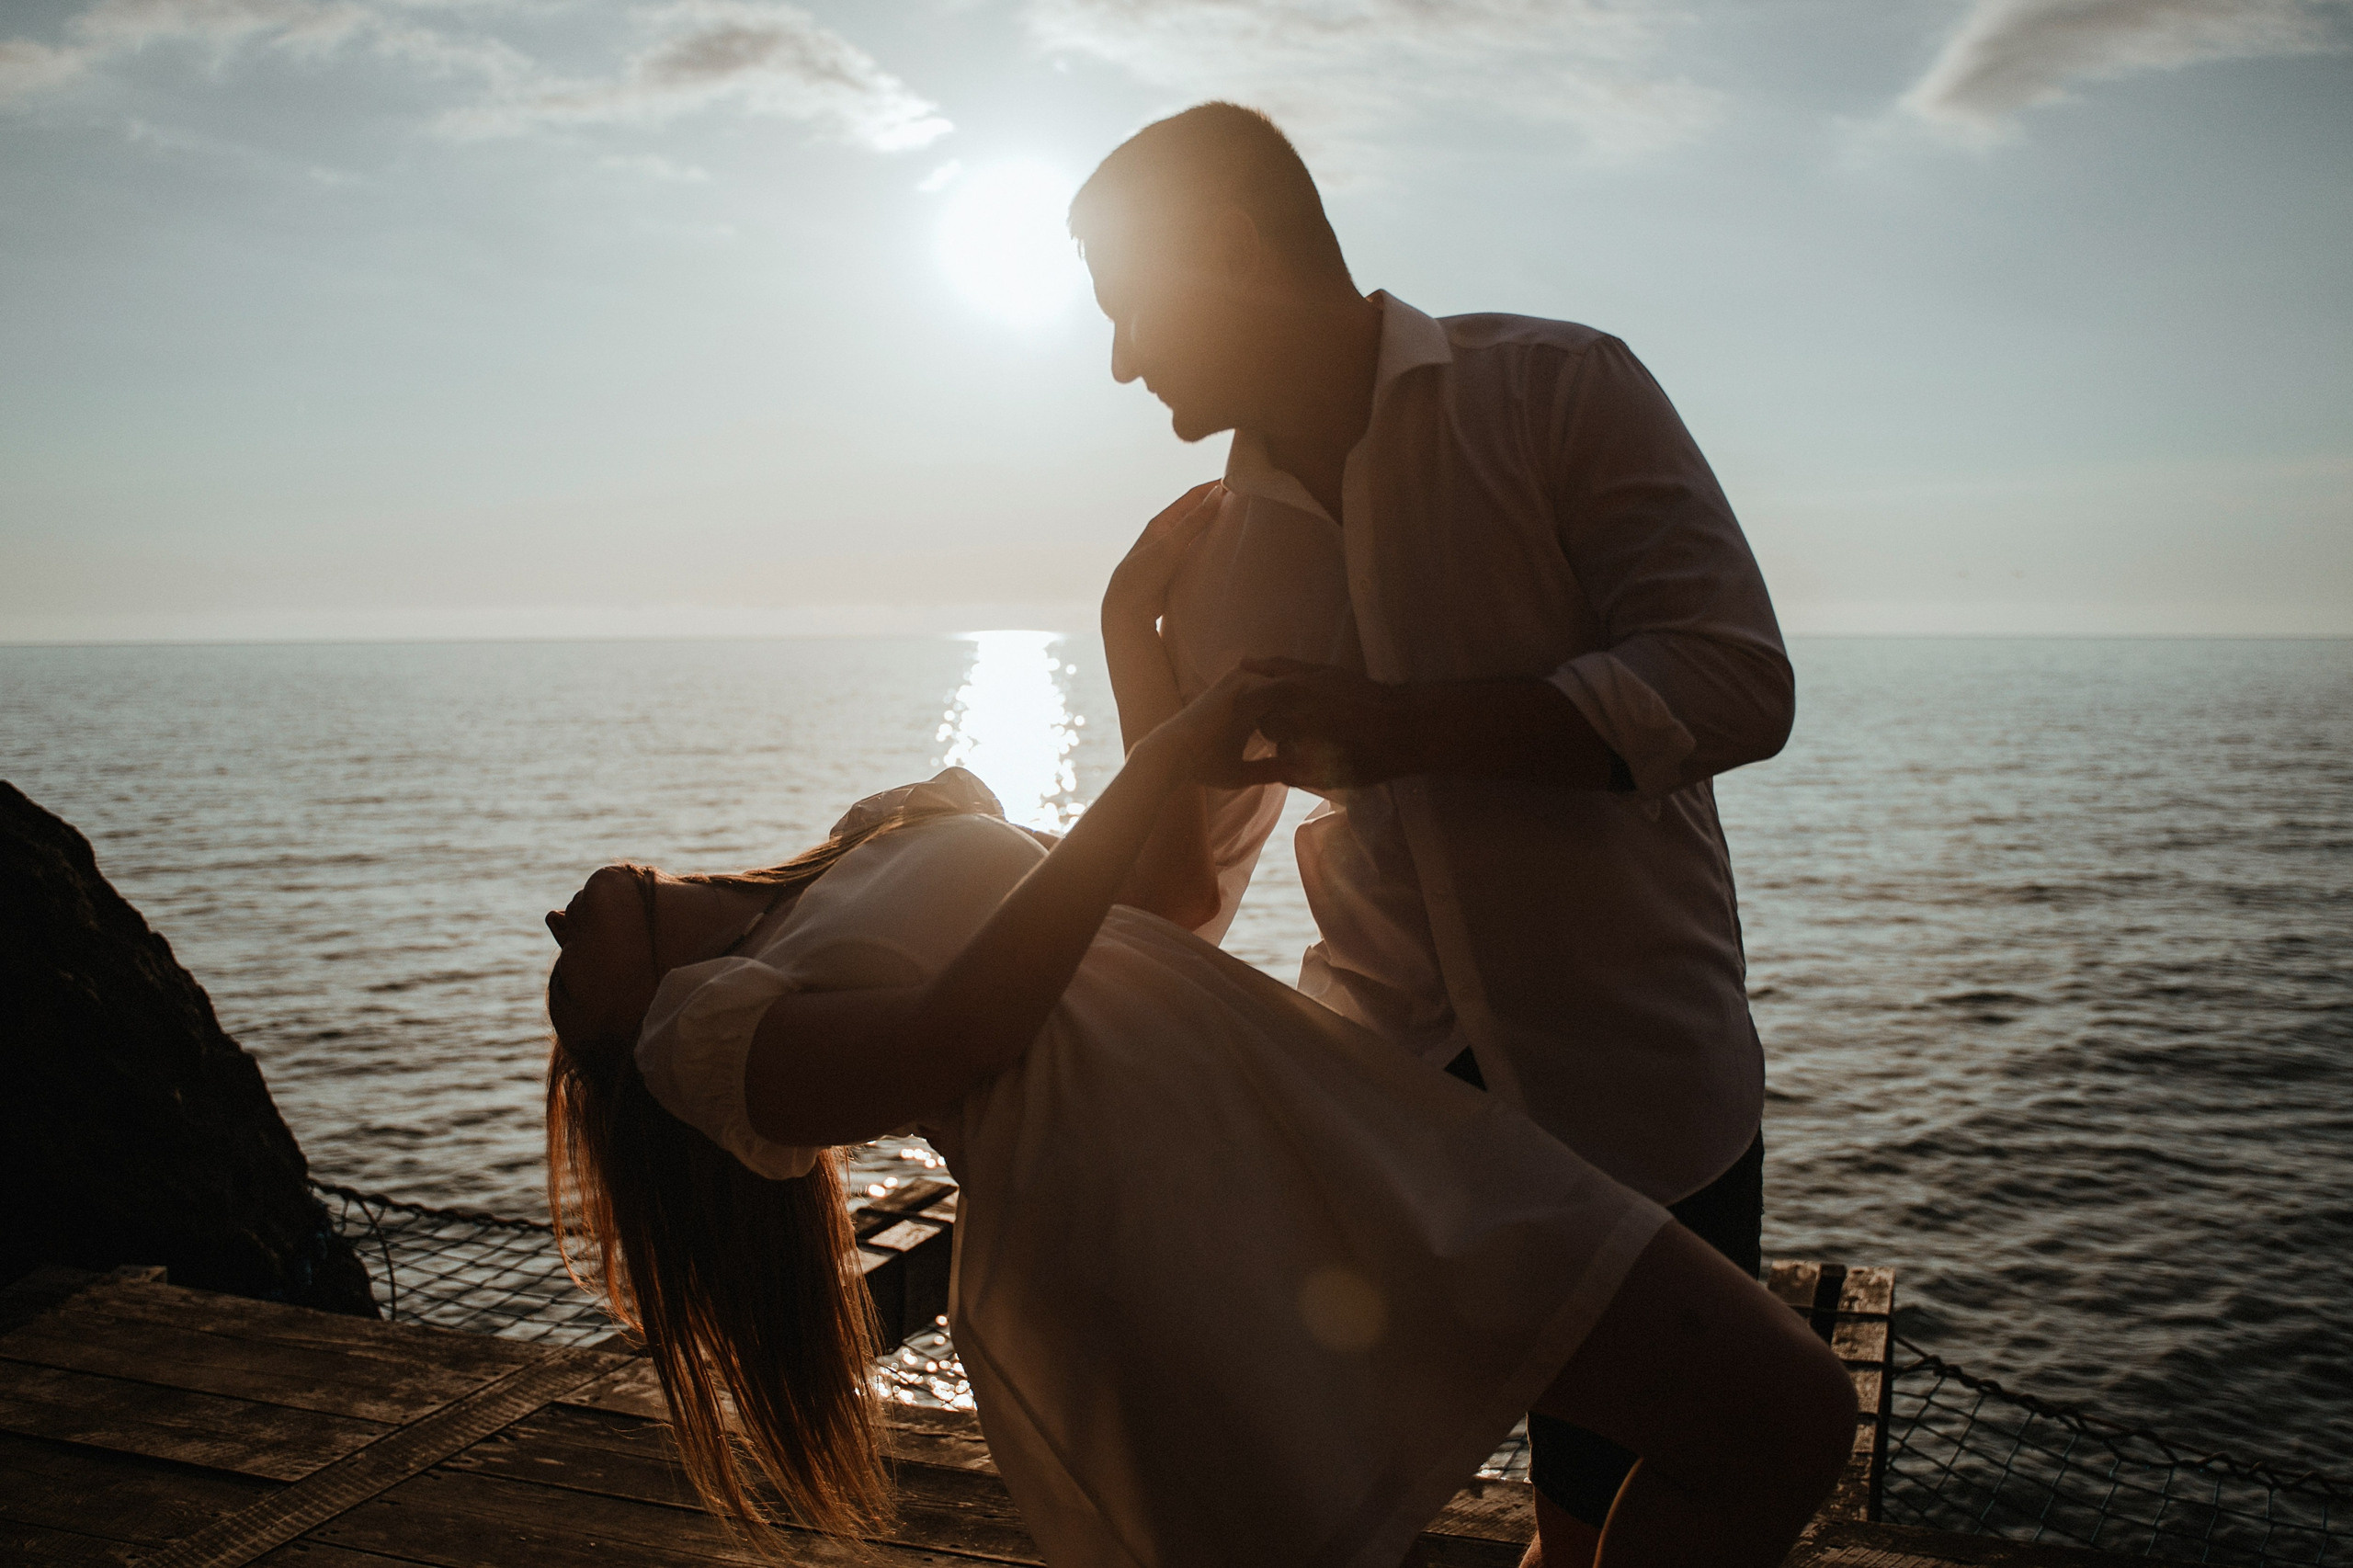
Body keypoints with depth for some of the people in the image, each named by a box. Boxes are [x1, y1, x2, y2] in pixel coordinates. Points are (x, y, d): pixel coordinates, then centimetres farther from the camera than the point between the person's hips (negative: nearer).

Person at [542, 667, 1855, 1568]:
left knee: (1791, 1417, 2)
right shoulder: (699, 1024, 6)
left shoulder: (896, 819, 28)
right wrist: (1172, 759, -8)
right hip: (1144, 1239, -6)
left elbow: (1164, 874, 34)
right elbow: (962, 1034, -11)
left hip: (1326, 1109, 7)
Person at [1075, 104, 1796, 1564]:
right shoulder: (1224, 545, 6)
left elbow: (1733, 683, -18)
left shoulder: (1561, 389, -6)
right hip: (1381, 1096, 3)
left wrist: (1399, 726, -23)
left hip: (1638, 1103, -3)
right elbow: (1182, 905, 8)